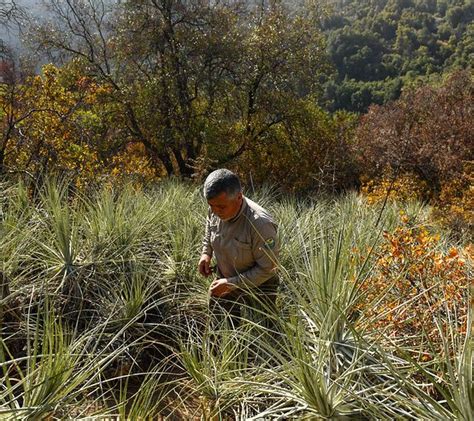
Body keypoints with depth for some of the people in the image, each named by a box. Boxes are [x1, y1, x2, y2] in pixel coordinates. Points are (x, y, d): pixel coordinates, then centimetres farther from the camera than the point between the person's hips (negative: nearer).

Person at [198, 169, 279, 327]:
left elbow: (267, 269, -25)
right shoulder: (215, 210, -14)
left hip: (256, 288, -5)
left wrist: (232, 284, -26)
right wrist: (206, 253, -3)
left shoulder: (260, 224, -34)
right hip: (224, 281, 6)